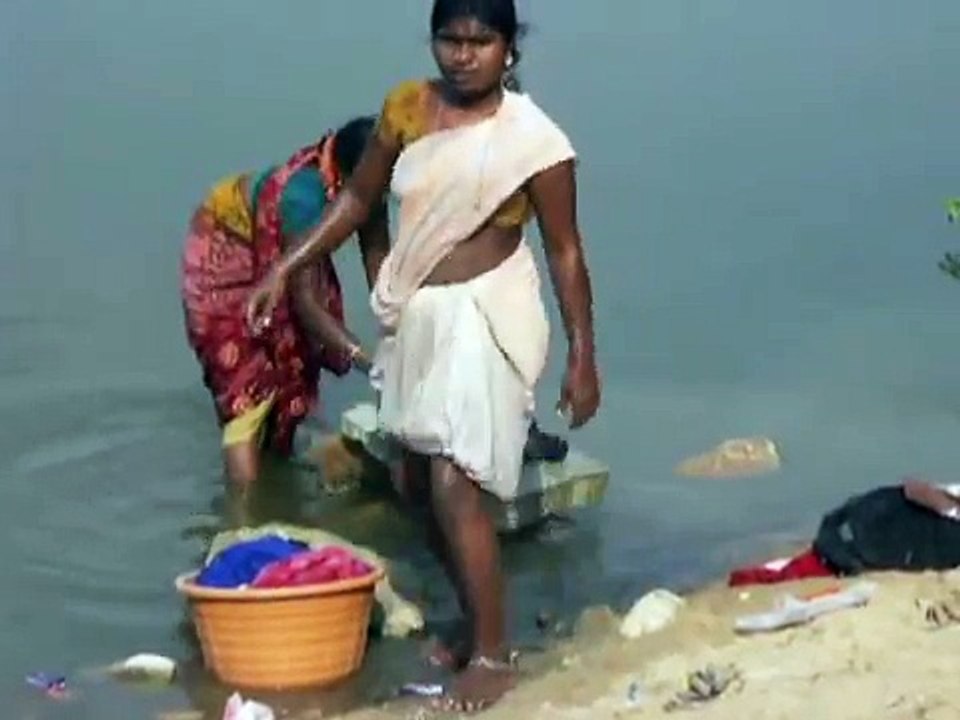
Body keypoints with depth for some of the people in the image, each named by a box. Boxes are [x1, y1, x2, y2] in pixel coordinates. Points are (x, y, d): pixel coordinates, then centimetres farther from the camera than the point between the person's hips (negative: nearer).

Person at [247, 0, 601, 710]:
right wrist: (286, 267, 7)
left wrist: (582, 358, -10)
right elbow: (358, 198, 12)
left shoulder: (533, 138, -14)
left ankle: (493, 657, -3)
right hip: (414, 313, 7)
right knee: (422, 480, 15)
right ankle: (473, 622, 31)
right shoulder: (407, 107, 1)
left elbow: (565, 251, -9)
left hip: (484, 316, -7)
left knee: (455, 487, -14)